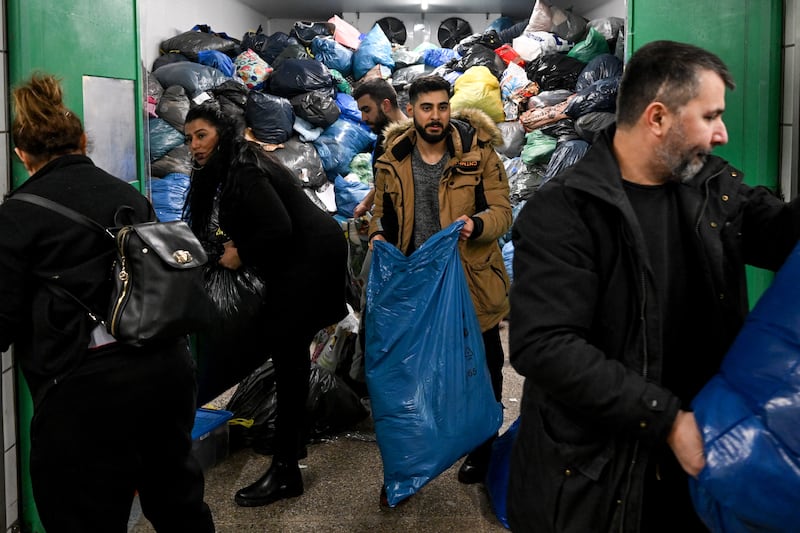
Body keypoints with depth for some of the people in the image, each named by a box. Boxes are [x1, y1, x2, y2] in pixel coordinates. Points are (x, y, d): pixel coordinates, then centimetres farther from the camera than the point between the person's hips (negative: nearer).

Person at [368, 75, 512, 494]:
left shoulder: (478, 153, -8)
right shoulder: (392, 160, 2)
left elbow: (502, 211, -8)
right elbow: (382, 210, 14)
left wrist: (475, 224, -29)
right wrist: (378, 234, -7)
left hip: (470, 281, -2)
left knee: (482, 370, 10)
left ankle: (481, 448, 33)